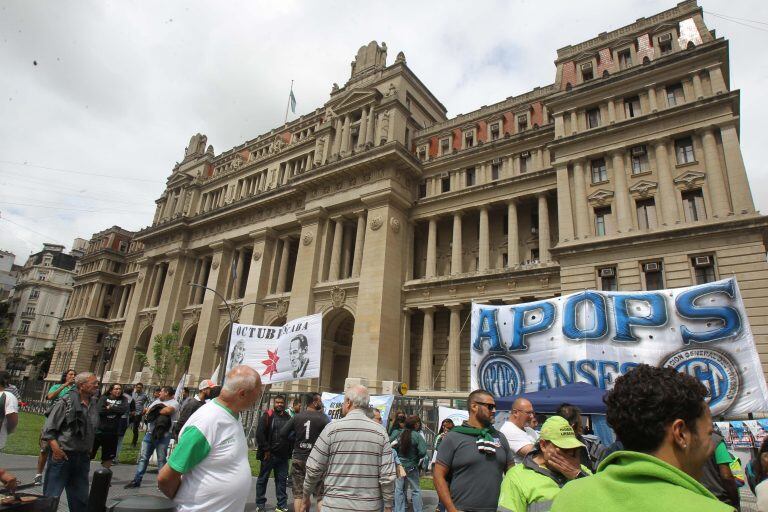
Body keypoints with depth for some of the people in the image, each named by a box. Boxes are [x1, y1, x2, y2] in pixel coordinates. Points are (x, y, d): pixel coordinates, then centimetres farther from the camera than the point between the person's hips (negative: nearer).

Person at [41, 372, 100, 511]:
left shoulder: (94, 404, 4)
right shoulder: (65, 402, -12)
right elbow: (48, 430, -10)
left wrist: (89, 450, 12)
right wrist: (56, 449, -18)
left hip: (83, 458, 6)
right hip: (63, 456, -5)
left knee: (80, 499, 14)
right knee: (51, 497, 4)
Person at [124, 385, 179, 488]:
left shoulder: (174, 403, -5)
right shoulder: (157, 401, 19)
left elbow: (167, 410, -24)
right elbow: (147, 411, 12)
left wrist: (155, 411, -6)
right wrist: (159, 411, -7)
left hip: (163, 435, -7)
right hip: (149, 433, 7)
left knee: (161, 459, -2)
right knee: (143, 457, 10)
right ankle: (137, 480, 18)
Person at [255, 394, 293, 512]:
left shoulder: (288, 418, 8)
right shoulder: (267, 416, -4)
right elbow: (260, 433, -10)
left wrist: (289, 452, 7)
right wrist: (266, 450, -13)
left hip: (283, 456, 3)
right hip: (269, 454, -3)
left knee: (282, 480, 8)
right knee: (263, 479, 9)